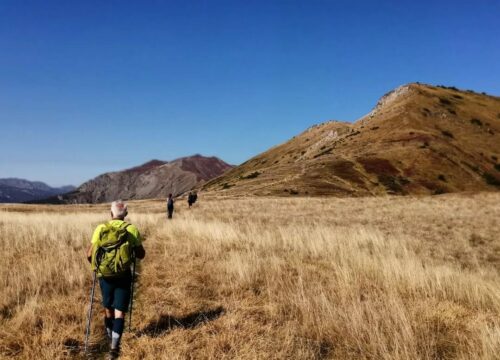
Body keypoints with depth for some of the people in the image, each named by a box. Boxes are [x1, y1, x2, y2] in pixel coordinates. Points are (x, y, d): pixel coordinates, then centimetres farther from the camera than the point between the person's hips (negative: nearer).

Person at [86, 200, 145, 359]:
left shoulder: (100, 228, -2)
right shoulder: (132, 229, -4)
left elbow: (89, 254, -3)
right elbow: (141, 255, 2)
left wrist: (94, 264, 18)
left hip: (105, 276, 2)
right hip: (123, 276, -2)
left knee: (108, 309, 20)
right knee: (119, 312, 3)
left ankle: (111, 339, 38)